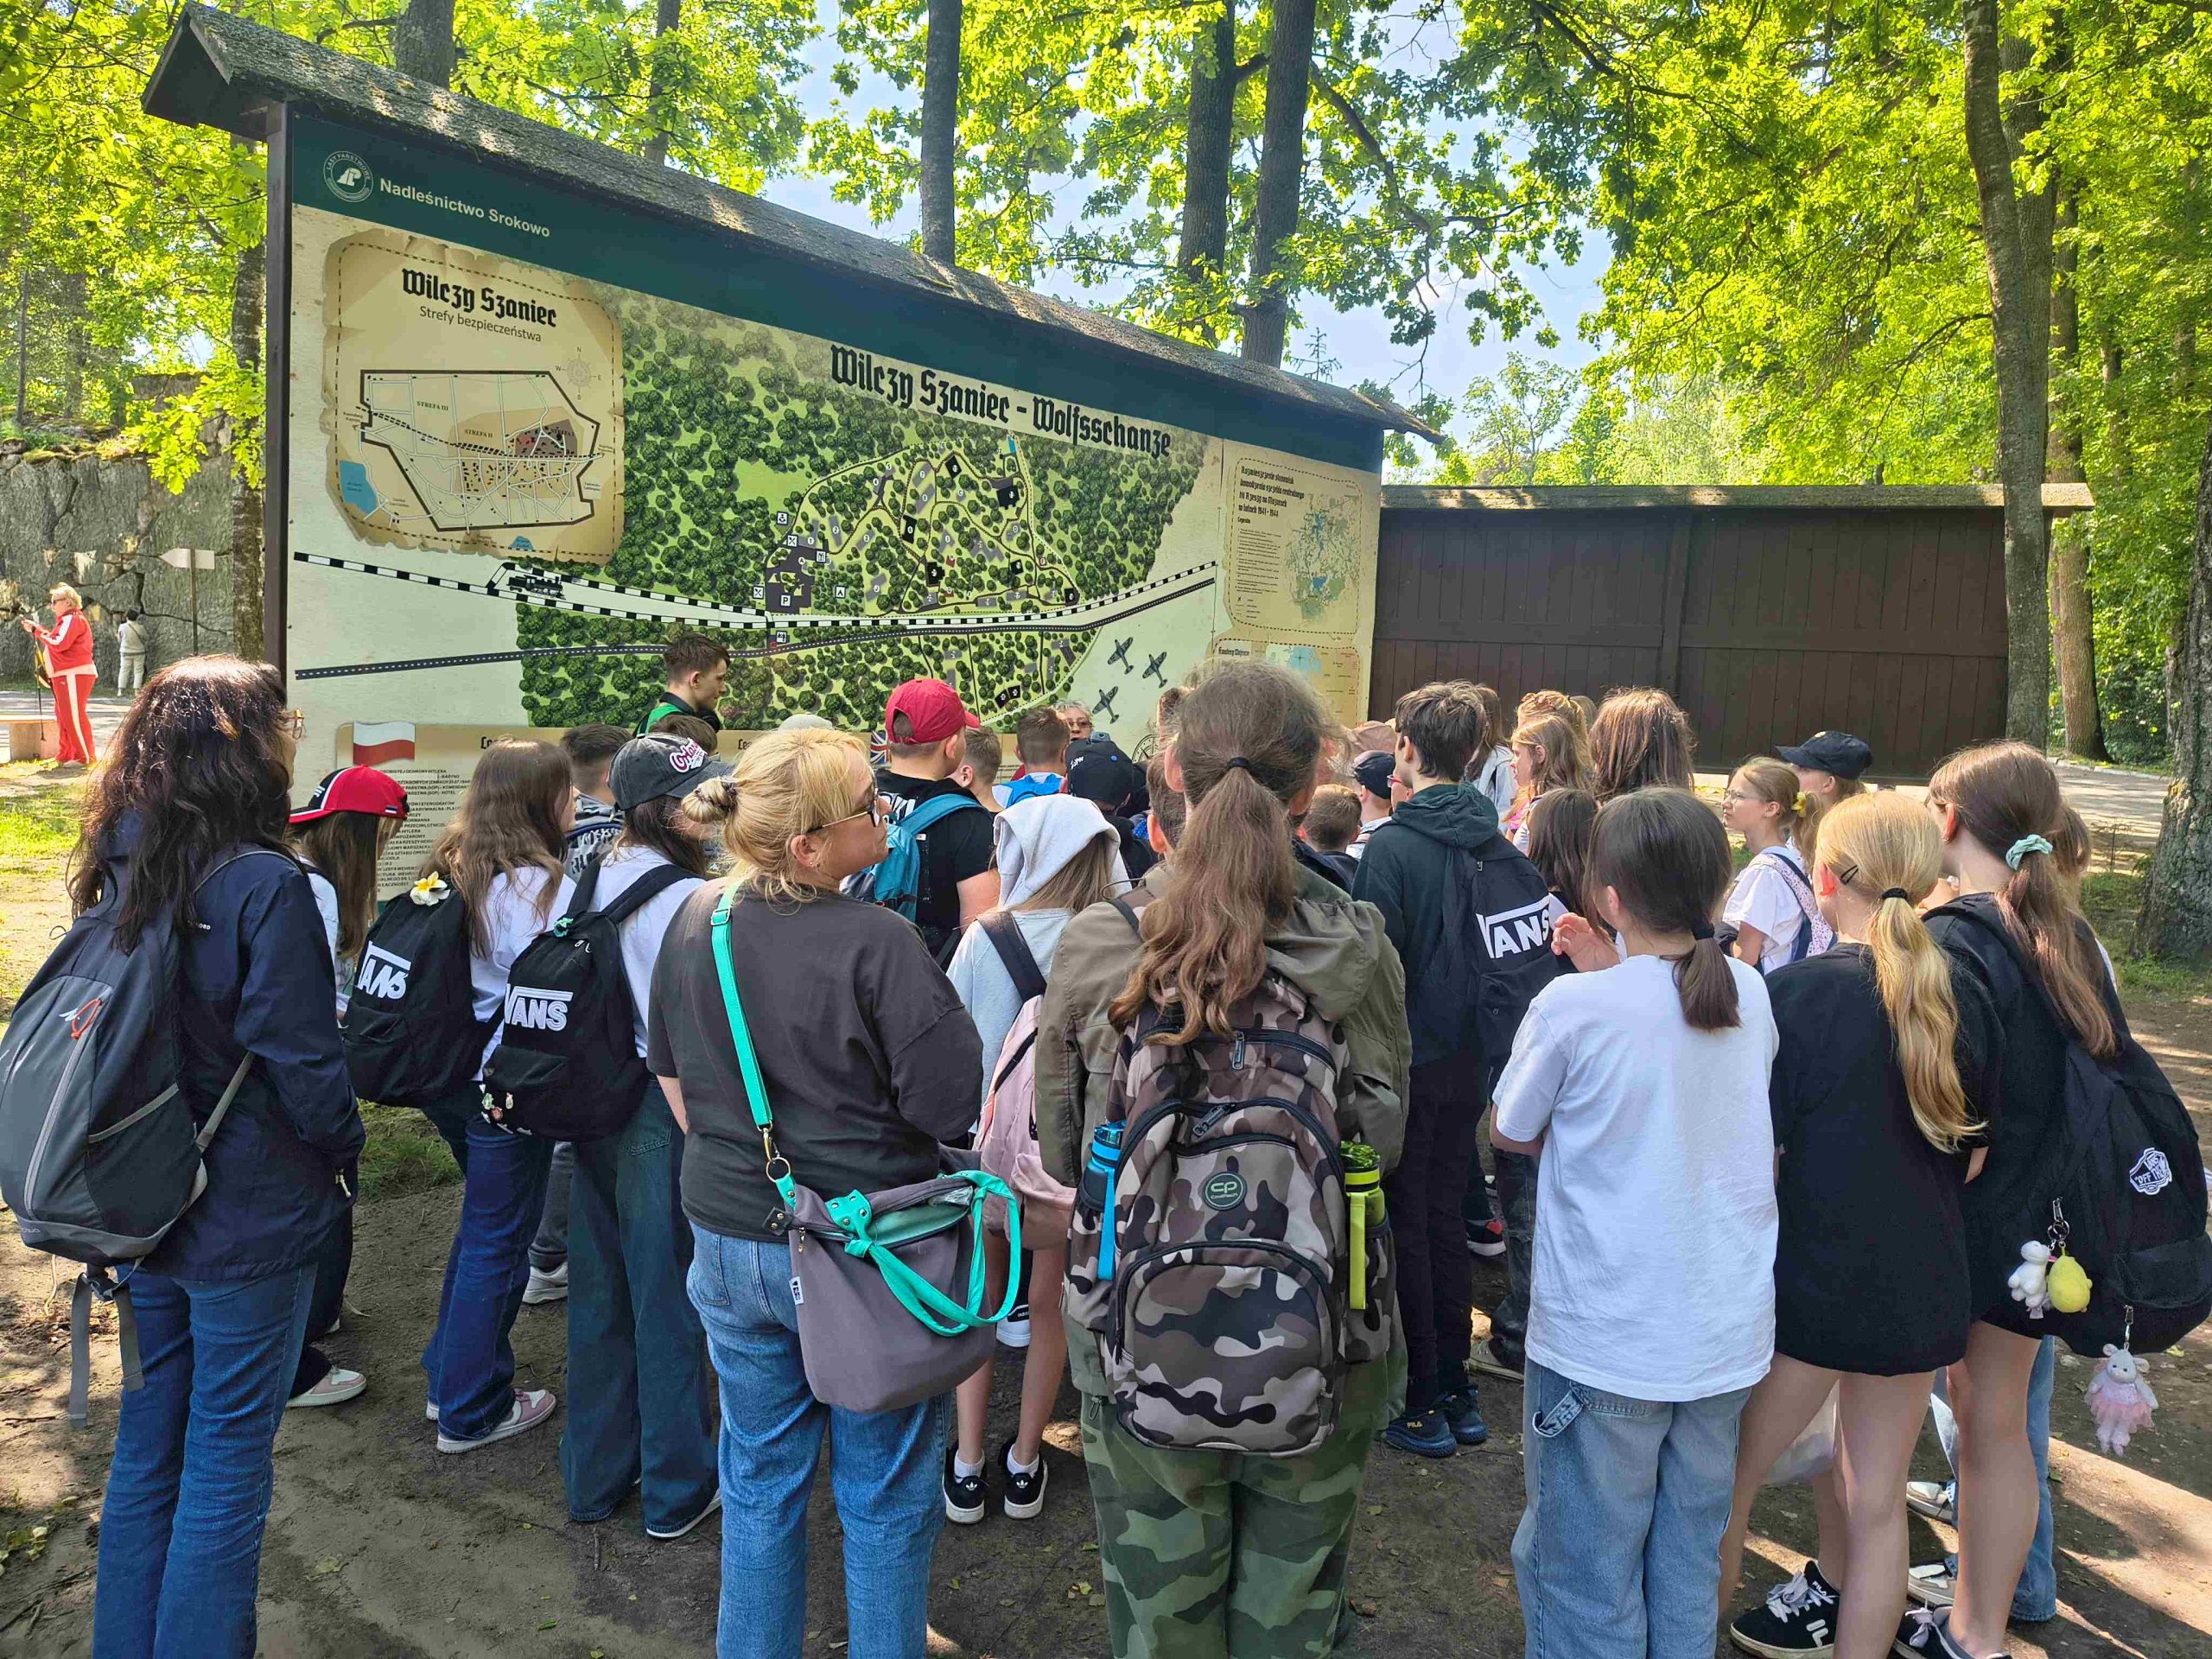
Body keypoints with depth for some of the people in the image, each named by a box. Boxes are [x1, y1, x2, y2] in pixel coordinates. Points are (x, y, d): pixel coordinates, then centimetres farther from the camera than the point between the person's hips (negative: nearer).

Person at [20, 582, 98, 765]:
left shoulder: (73, 619, -12)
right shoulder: (67, 620, 22)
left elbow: (60, 643, -20)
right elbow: (55, 640, 17)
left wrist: (38, 632, -8)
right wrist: (36, 629, 10)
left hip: (75, 675, -11)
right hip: (66, 675, 11)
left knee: (74, 715, -10)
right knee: (63, 715, 15)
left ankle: (85, 757, -6)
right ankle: (65, 755, 21)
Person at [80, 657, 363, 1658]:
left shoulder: (114, 870, 1)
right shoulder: (262, 886, -22)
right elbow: (303, 1063, -19)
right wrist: (345, 1158, -2)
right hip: (249, 1219, -7)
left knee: (145, 1451, 21)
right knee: (226, 1466, 8)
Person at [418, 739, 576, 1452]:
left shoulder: (450, 869, 5)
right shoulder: (540, 886, -20)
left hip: (446, 1074, 8)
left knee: (481, 1225, 25)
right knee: (498, 1242, 7)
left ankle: (448, 1378, 37)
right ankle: (472, 1412, 20)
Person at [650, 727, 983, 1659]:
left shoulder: (694, 923, -2)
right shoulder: (875, 943, -23)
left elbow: (668, 1067, 11)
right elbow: (951, 1108, -20)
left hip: (728, 1238, 6)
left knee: (759, 1480, 24)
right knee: (885, 1497, 16)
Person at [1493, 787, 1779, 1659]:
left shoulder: (1574, 1007, -19)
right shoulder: (1751, 995, -2)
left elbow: (1509, 1134, -6)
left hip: (1603, 1344, -5)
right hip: (1727, 1335, 5)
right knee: (1689, 1575, 21)